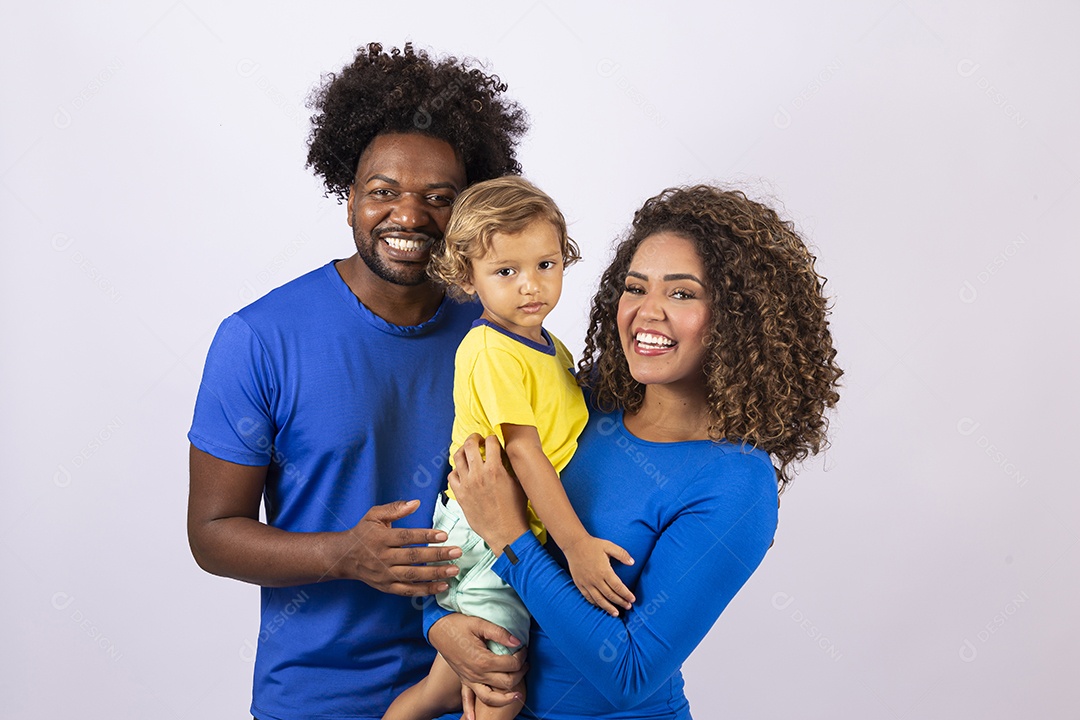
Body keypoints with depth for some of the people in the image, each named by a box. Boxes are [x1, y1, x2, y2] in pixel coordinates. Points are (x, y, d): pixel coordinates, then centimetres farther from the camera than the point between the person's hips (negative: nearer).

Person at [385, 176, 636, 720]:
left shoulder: (552, 349, 12)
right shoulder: (492, 352, -17)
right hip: (484, 535, -8)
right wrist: (575, 545, -23)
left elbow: (563, 437, 22)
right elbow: (522, 453, -21)